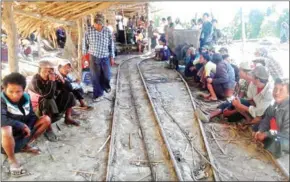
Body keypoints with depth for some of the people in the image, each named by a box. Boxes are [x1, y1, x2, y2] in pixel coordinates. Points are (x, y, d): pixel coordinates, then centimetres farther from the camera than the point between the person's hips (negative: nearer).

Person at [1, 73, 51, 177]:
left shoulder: (26, 97, -4)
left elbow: (32, 116, 3)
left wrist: (28, 128, -16)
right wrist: (22, 125, -30)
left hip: (23, 131, 6)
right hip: (9, 137, -5)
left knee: (46, 119, -3)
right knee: (6, 130, -40)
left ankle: (25, 145, 9)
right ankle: (12, 160, -12)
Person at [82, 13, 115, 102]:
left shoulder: (107, 31, -4)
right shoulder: (89, 31, -7)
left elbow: (111, 45, 3)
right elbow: (85, 43, 2)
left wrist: (112, 57, 4)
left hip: (105, 57, 1)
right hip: (94, 57, -1)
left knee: (107, 75, 9)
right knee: (95, 77, 4)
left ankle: (106, 86, 42)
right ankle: (98, 94, 18)